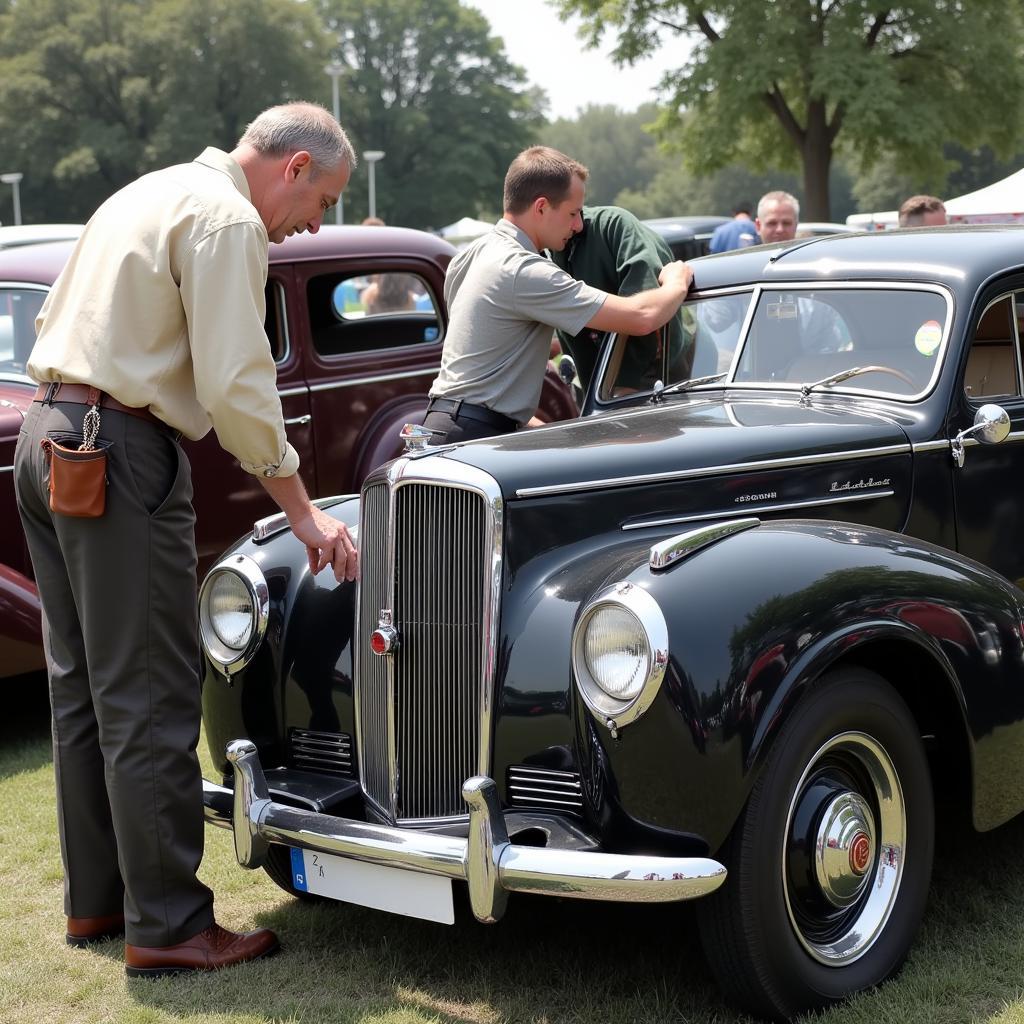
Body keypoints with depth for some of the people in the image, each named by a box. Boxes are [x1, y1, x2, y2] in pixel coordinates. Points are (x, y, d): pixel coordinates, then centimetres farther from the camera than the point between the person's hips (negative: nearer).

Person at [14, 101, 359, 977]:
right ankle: (167, 925, 1)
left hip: (45, 433, 10)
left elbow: (55, 321, 24)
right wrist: (305, 513, -12)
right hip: (120, 454, -10)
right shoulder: (227, 220, -10)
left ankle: (95, 900, 23)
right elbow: (235, 387, -17)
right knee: (150, 700, -5)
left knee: (84, 688, 14)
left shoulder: (149, 192, 20)